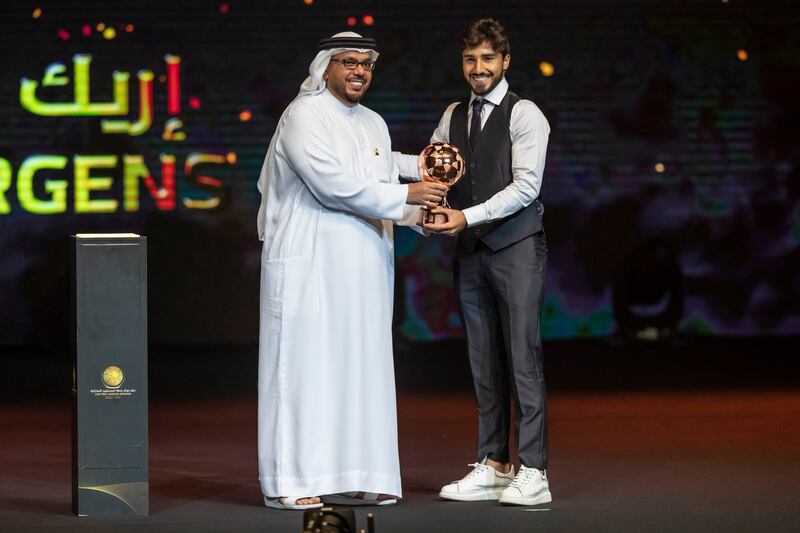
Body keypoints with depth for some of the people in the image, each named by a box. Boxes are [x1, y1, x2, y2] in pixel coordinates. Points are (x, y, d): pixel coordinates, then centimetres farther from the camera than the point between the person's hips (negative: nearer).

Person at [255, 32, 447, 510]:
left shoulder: (374, 125, 17)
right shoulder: (304, 116, -7)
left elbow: (386, 189, 13)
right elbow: (334, 184, -17)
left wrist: (421, 214, -7)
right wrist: (405, 196, -14)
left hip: (363, 268, 7)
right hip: (309, 262, -7)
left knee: (358, 368, 6)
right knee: (304, 365, -7)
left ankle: (348, 477, 10)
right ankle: (288, 482, -4)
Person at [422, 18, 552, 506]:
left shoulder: (524, 115, -5)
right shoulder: (453, 117, 15)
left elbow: (526, 187, -13)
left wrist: (468, 217, -19)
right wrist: (430, 212, -11)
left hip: (517, 246, -6)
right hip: (471, 251, 6)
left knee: (523, 360, -8)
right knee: (484, 362, 8)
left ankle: (533, 474, -8)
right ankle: (493, 467, 13)